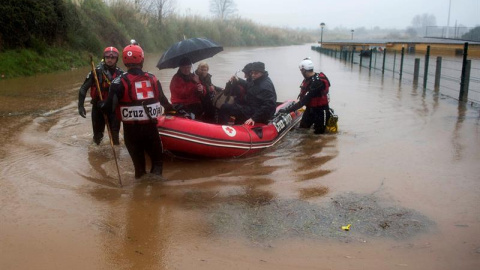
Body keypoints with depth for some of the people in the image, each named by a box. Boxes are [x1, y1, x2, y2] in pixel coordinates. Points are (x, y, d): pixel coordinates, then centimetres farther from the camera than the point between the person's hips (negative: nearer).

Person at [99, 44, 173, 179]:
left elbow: (109, 107, -13)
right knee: (157, 159, 17)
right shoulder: (152, 79, 2)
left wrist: (100, 105, 10)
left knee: (138, 162, 14)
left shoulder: (120, 82, -8)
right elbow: (163, 100, 16)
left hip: (131, 129, -1)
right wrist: (170, 108, 38)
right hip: (151, 127, 2)